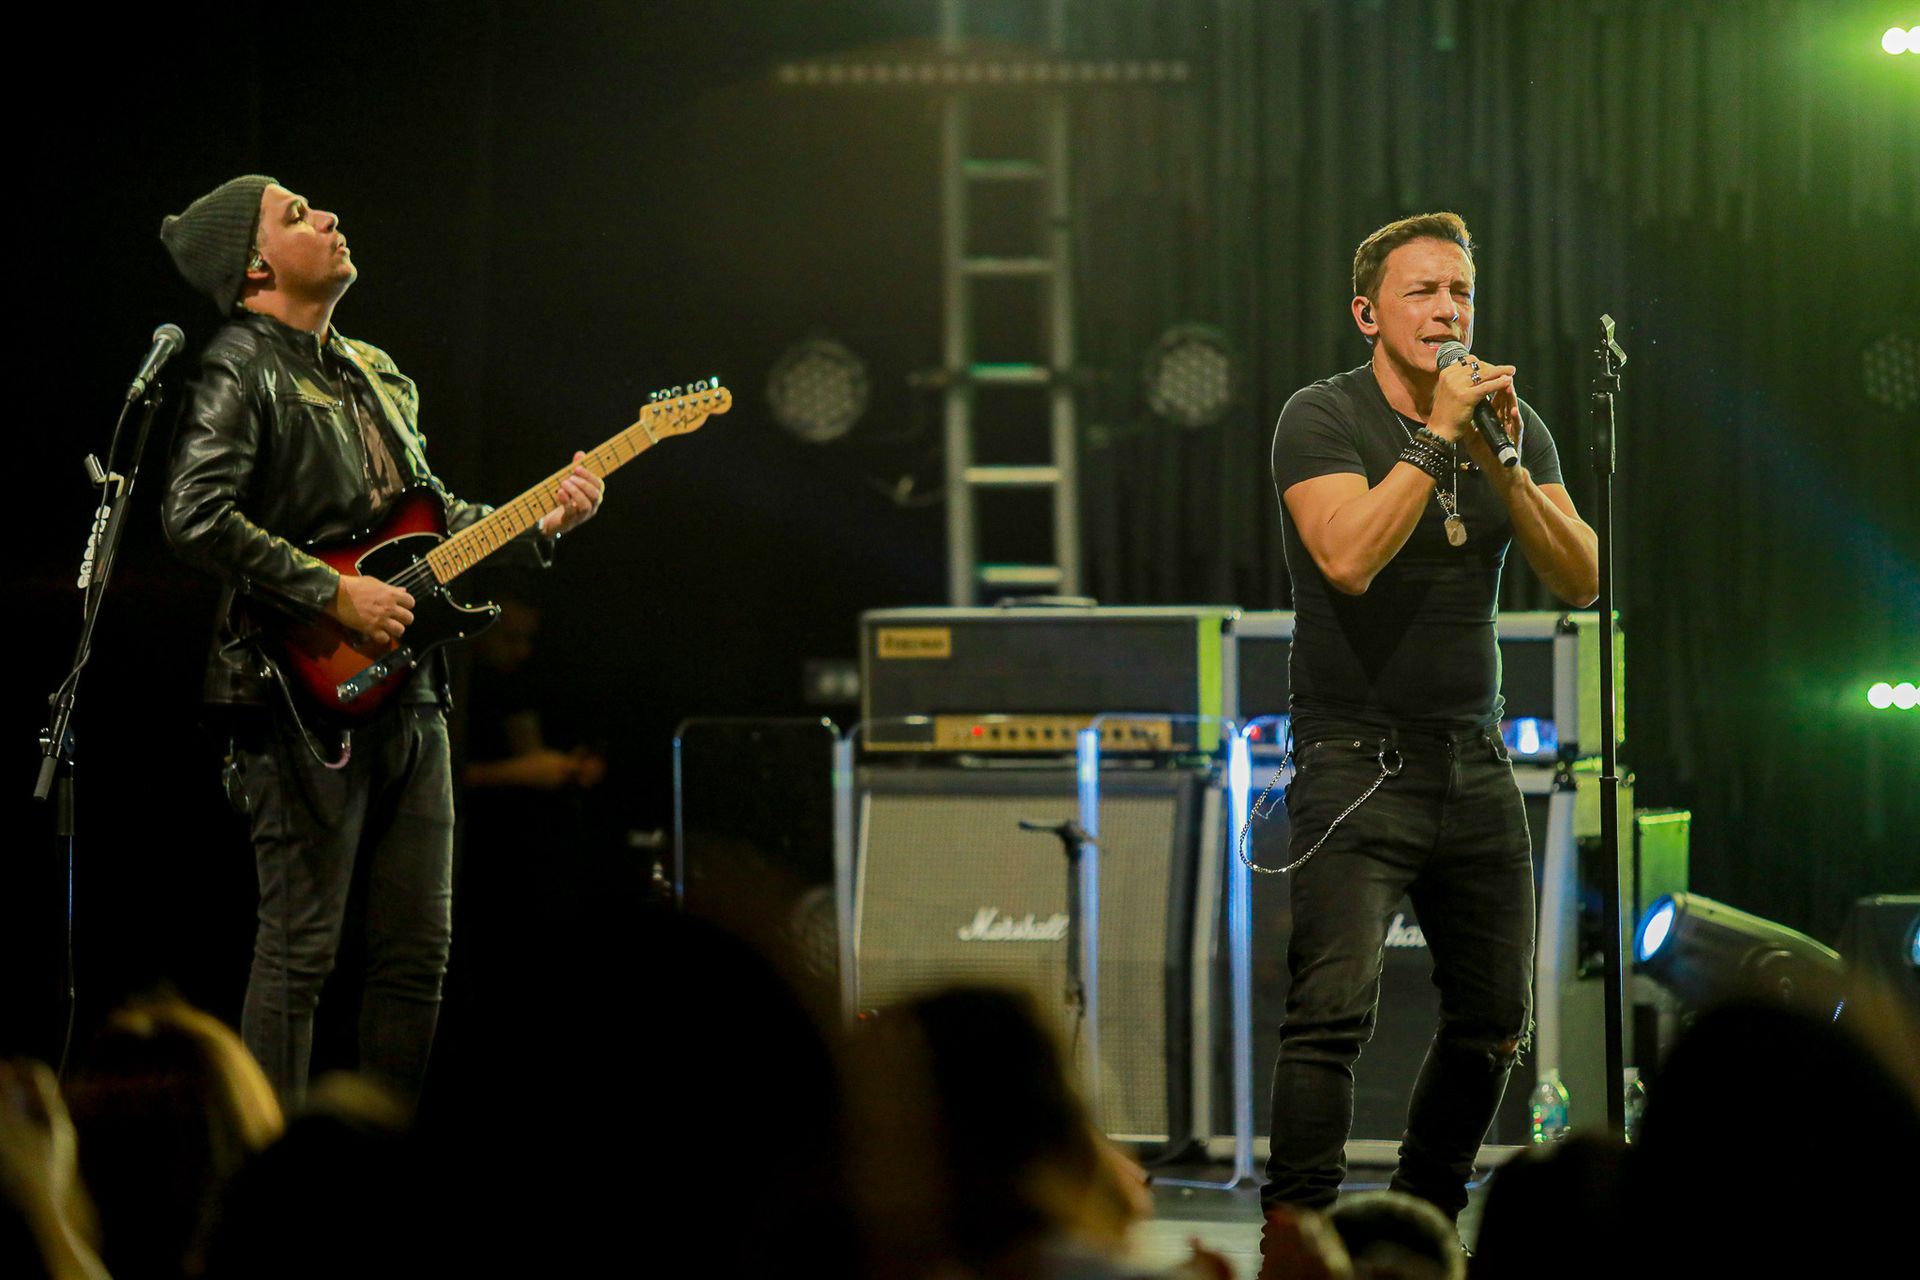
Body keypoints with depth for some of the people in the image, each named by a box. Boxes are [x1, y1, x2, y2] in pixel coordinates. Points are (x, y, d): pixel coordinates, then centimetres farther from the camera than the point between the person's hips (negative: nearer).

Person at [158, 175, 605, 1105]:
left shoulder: (377, 376, 19)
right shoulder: (241, 370, -9)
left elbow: (434, 518, 27)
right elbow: (194, 516, -23)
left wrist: (541, 522, 10)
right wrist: (335, 594, -20)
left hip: (409, 695, 9)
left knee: (418, 949, 9)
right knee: (300, 948, -7)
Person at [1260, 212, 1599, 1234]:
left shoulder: (1513, 426, 9)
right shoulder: (1322, 418, -6)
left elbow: (1580, 581, -1)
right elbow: (1349, 558, -23)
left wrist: (1506, 466, -14)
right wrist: (1436, 438, -21)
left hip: (1474, 762, 6)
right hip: (1358, 758, -6)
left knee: (1494, 1022, 10)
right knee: (1333, 1012, -18)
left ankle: (1424, 1221, 27)